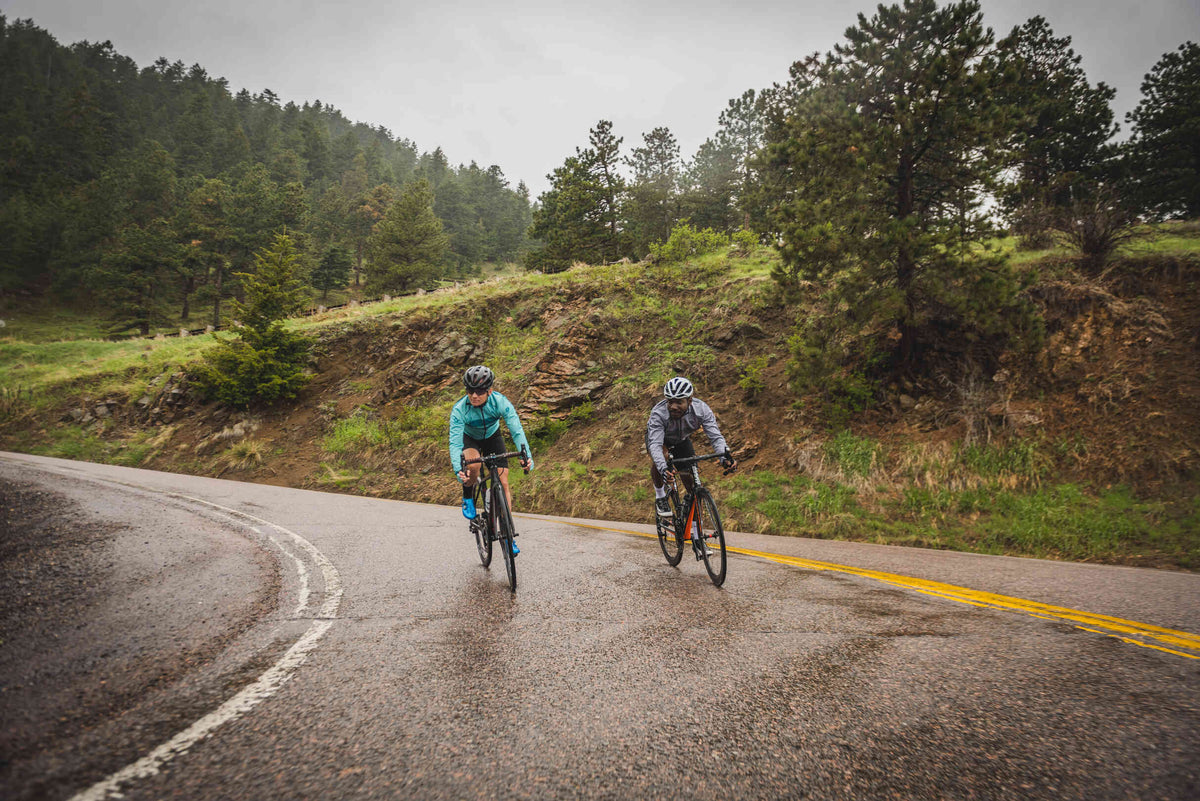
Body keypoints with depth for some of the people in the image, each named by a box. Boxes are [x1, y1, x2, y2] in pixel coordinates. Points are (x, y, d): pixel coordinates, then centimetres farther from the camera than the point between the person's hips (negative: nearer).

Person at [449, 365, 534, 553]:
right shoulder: (459, 410, -33)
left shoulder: (500, 402, -32)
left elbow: (517, 430, -36)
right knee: (473, 465, -35)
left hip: (492, 437, 1)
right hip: (469, 439, -1)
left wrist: (527, 456, -52)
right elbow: (455, 442, -36)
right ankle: (468, 496, -2)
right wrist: (458, 470, -52)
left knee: (503, 483, -9)